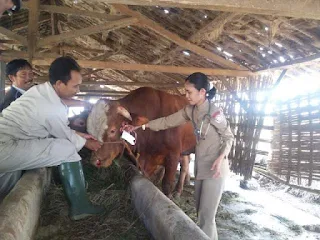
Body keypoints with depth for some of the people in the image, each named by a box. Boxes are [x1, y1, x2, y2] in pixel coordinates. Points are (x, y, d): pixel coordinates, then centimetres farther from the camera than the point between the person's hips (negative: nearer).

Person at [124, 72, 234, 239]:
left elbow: (229, 137, -9)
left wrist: (221, 158, -26)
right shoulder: (190, 111, 3)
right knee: (200, 211, 17)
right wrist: (140, 126, 4)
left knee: (206, 215, -1)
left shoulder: (214, 112, -17)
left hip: (215, 169, -7)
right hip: (200, 167, 7)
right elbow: (167, 121, 7)